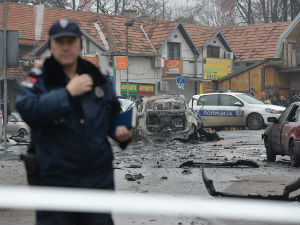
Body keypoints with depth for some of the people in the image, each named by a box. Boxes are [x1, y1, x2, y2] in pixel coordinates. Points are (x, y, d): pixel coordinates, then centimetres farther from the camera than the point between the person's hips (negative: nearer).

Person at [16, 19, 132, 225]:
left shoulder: (99, 79, 9)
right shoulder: (38, 80, -3)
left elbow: (113, 114, 22)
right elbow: (27, 110, -23)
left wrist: (119, 131, 0)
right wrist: (68, 92, -23)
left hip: (98, 177, 3)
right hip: (55, 179, -3)